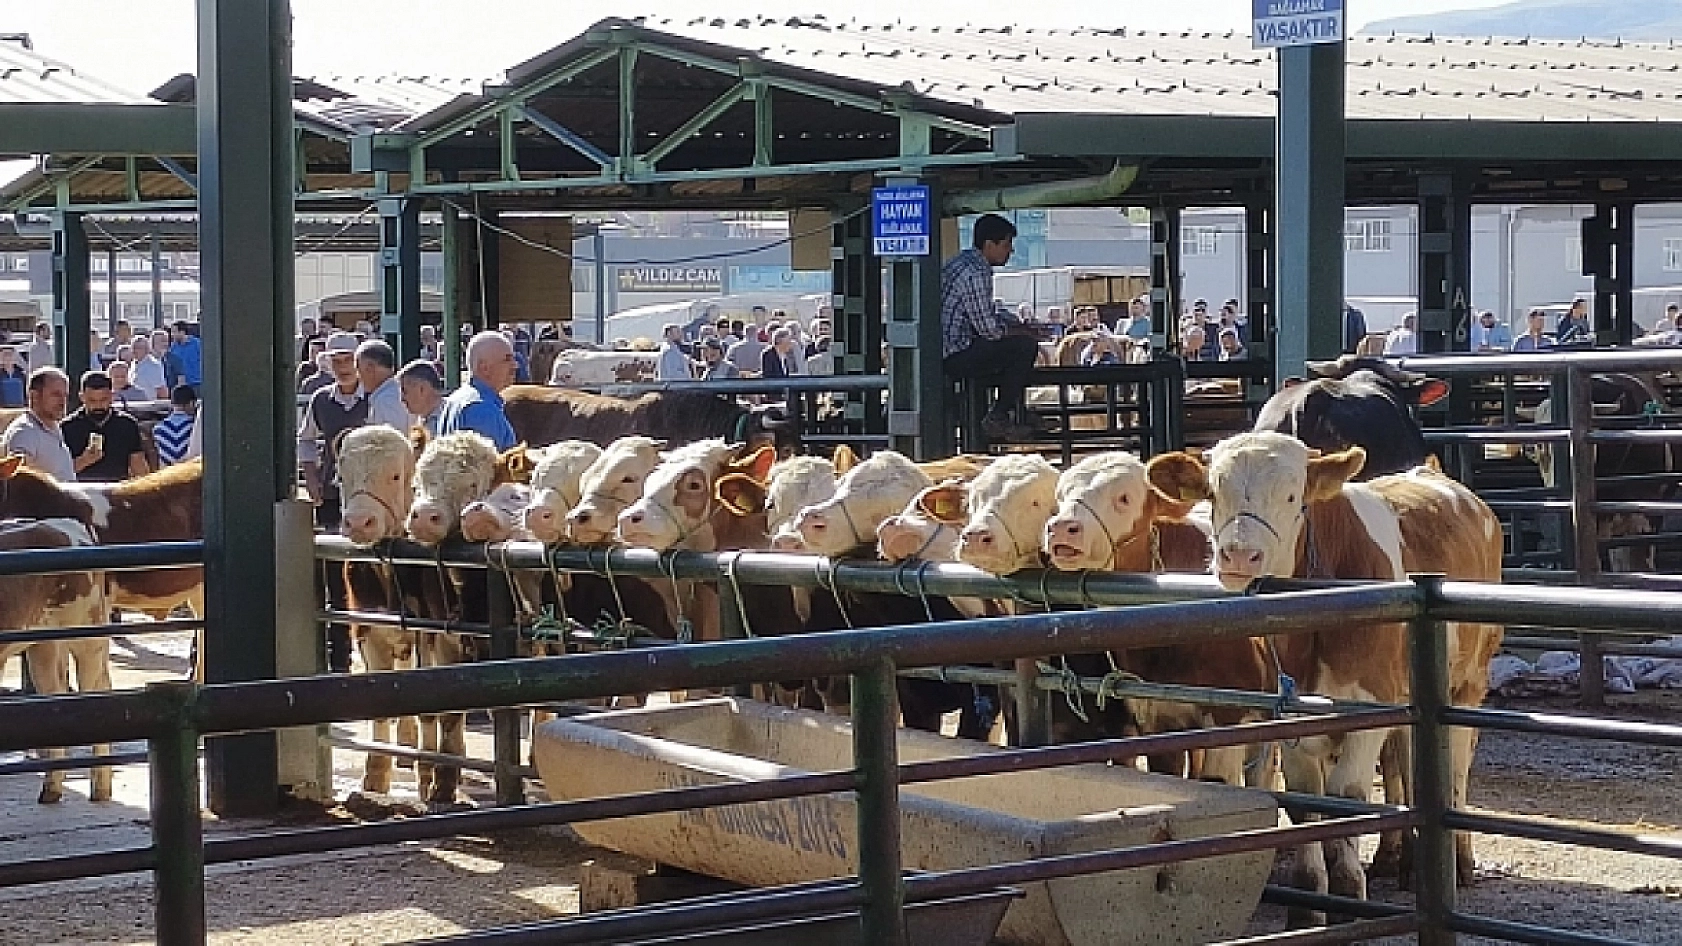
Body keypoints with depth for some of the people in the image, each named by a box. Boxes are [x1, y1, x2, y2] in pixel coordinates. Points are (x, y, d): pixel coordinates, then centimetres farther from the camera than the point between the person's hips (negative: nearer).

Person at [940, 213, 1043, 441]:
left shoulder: (964, 261, 14)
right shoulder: (976, 272, -20)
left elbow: (986, 311, 24)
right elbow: (988, 328, -21)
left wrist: (1014, 323, 11)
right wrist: (1010, 329, -2)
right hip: (956, 357, -11)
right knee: (1026, 346, -15)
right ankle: (996, 420, -6)